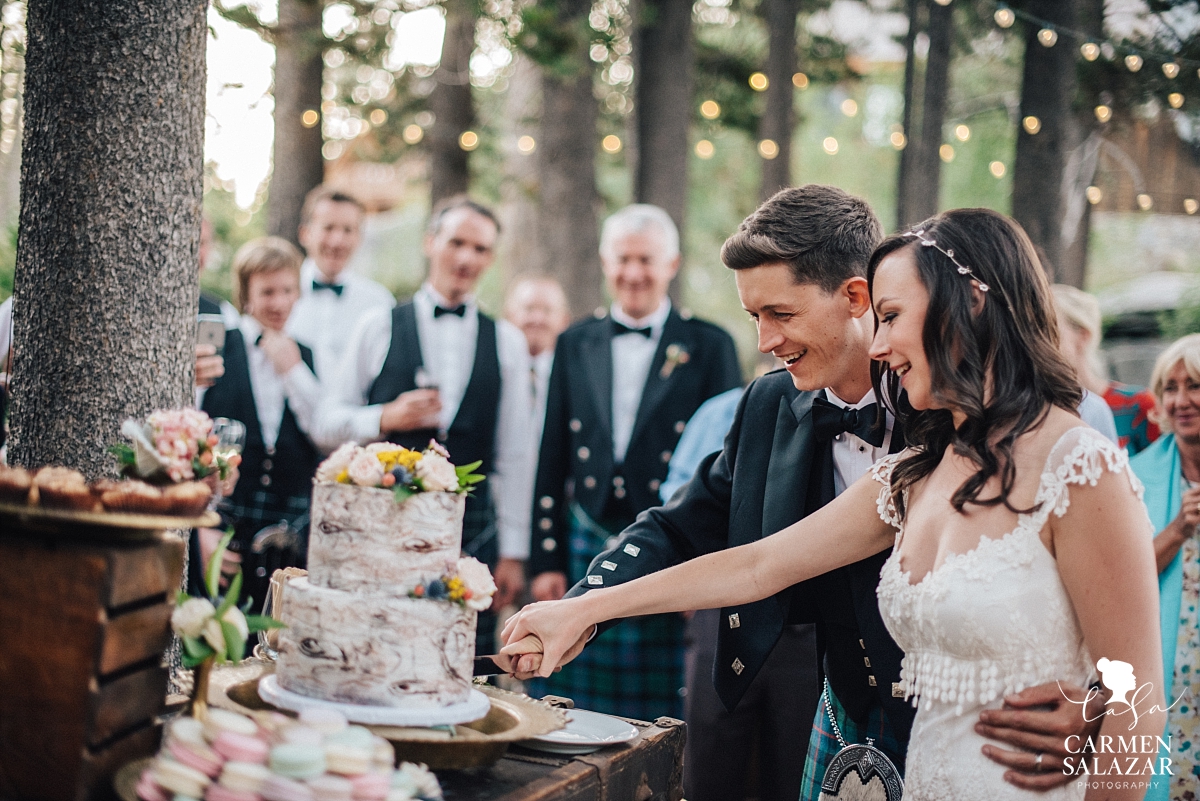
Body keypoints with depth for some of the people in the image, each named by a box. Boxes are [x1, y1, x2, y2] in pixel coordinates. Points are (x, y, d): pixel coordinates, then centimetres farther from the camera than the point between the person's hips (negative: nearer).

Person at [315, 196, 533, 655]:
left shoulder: (507, 343, 11)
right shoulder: (379, 328, 7)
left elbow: (514, 454, 9)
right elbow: (328, 422, 7)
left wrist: (513, 552, 6)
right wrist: (386, 418, -12)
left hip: (469, 530, 1)